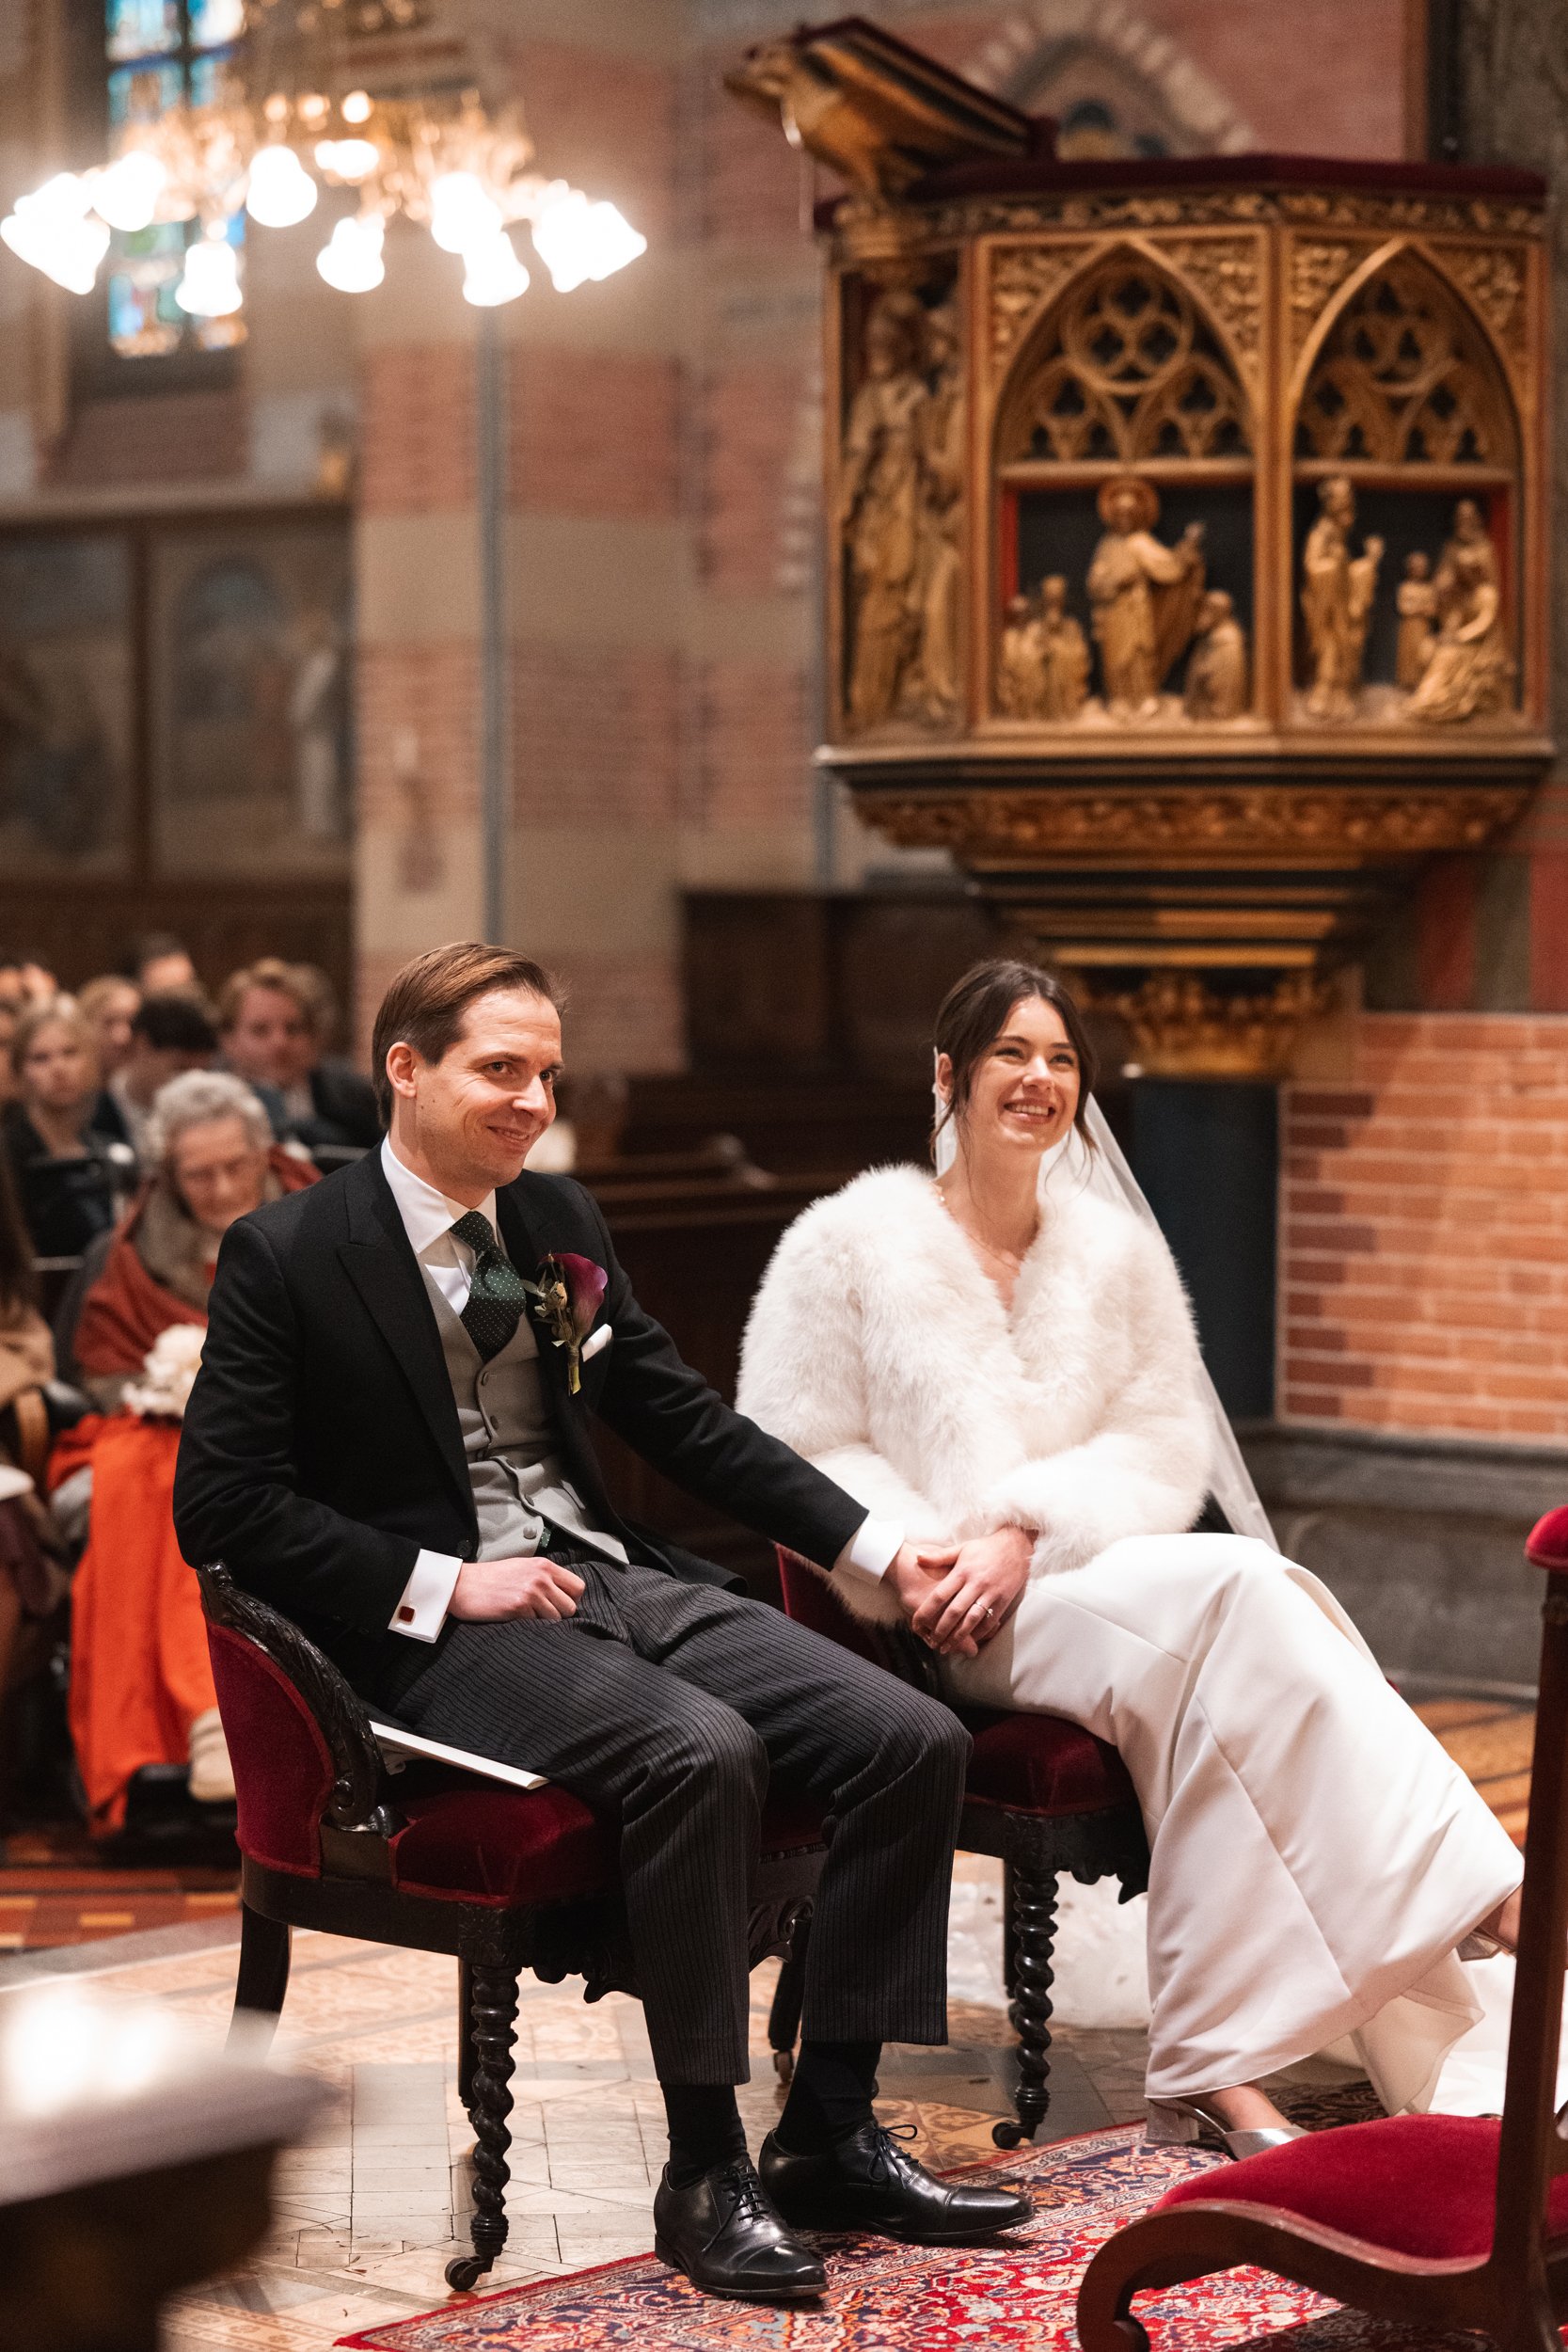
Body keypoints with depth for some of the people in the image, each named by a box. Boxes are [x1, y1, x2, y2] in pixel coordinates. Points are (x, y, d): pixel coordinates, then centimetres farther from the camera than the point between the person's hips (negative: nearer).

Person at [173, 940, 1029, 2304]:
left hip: (619, 1579, 7)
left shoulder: (561, 1220, 14)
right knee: (700, 1752, -35)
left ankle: (830, 2137, -3)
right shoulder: (289, 1256, -5)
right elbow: (222, 1505, -9)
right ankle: (706, 2171, -21)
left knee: (915, 1739, -12)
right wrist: (445, 1581, -16)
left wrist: (877, 1547, 12)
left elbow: (682, 1418, 19)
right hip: (442, 1630, -7)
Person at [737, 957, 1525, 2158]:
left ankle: (1220, 2069, -36)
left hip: (1084, 1579, 4)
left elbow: (1165, 1448, 9)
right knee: (1224, 1594, -32)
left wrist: (1032, 1531, -10)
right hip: (948, 1621, -4)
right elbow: (799, 1450, 2)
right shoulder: (851, 1246, 8)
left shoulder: (1118, 1253, 19)